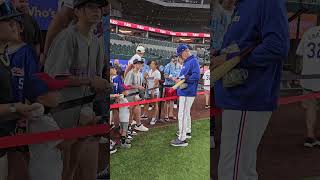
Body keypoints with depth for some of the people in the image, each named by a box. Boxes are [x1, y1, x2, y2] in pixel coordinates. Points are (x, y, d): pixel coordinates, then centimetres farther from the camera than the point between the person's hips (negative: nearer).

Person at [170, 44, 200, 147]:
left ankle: (182, 139, -8)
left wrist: (184, 79, -23)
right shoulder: (186, 62, 17)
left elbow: (196, 76, -24)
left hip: (188, 92, -11)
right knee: (186, 113, 23)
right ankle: (187, 132, 39)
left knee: (182, 115, -11)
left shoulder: (193, 61, -13)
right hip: (184, 92, 11)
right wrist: (178, 79, 6)